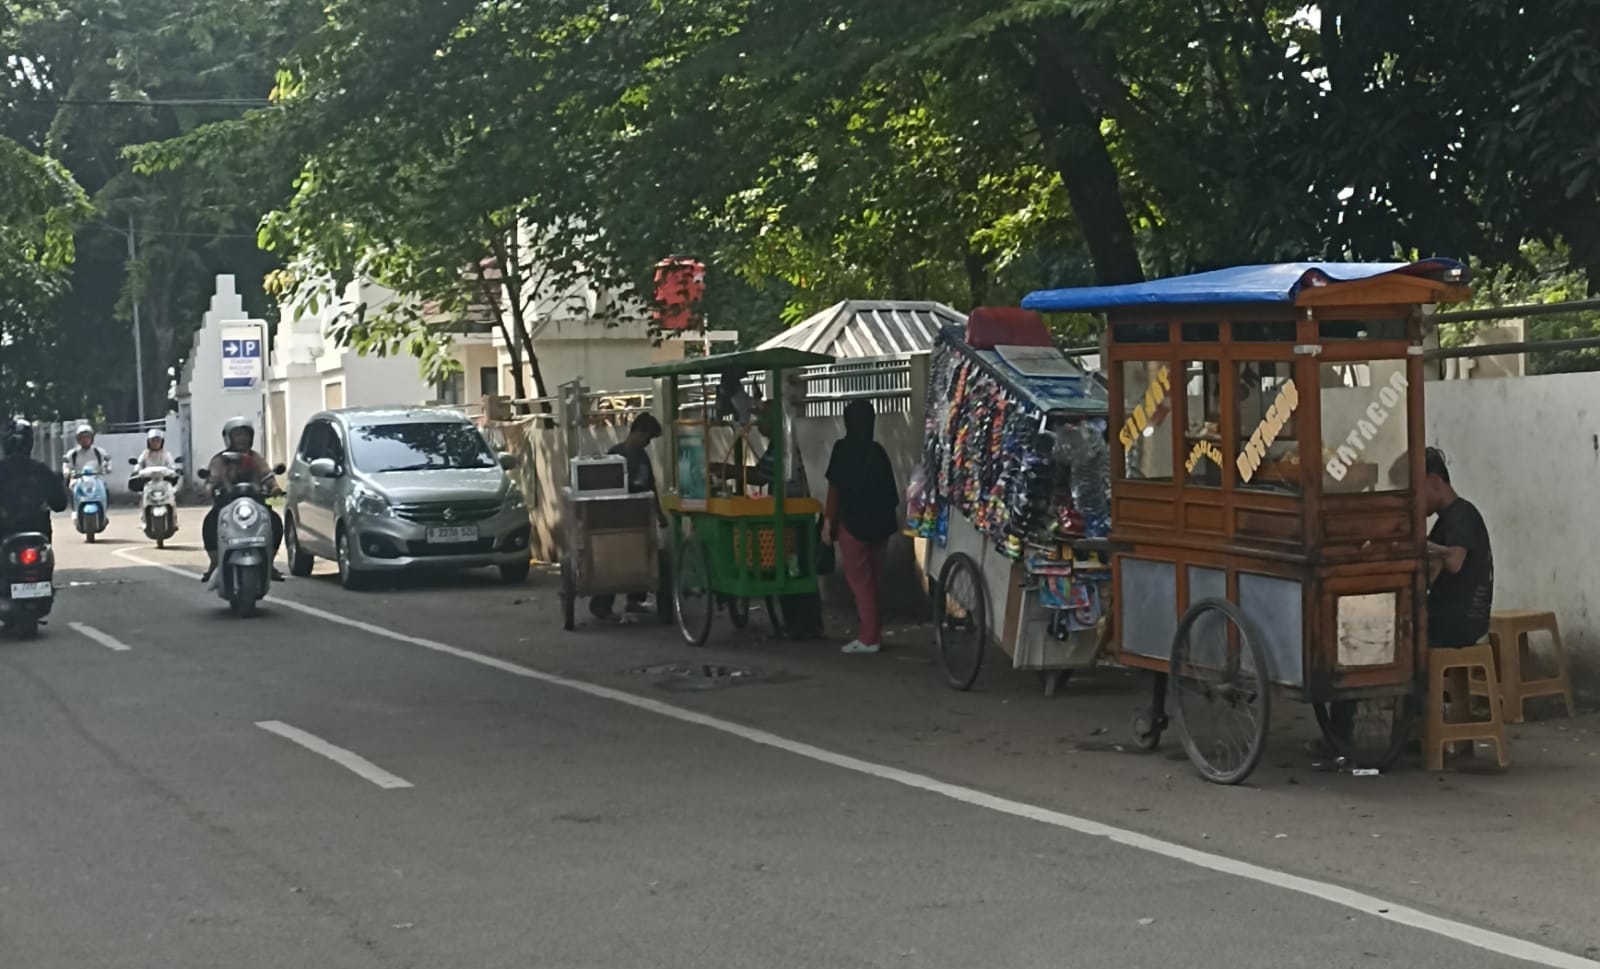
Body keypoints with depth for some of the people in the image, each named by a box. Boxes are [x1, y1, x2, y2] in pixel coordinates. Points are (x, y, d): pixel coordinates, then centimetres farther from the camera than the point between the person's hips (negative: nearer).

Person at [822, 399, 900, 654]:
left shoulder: (843, 450, -8)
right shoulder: (878, 452, 6)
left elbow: (834, 488, -10)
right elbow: (889, 490, 8)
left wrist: (828, 521, -6)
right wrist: (890, 521, 17)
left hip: (853, 523, -5)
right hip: (878, 523, 5)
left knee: (859, 580, -1)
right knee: (872, 580, 13)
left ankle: (869, 638, -3)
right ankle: (873, 632, 17)